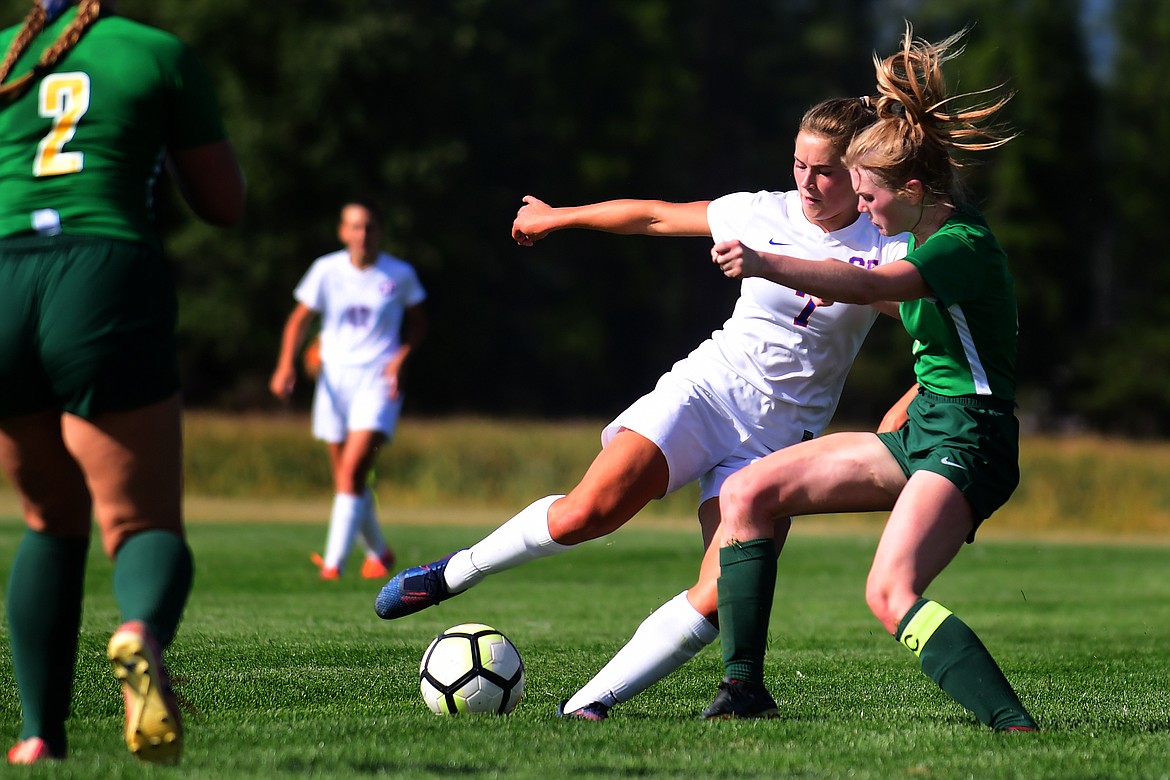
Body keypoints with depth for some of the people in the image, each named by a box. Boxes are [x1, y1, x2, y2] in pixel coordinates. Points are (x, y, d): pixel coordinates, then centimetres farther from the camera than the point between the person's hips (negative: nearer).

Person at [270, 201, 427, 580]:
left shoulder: (400, 275, -2)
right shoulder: (326, 270, 0)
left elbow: (418, 322, 10)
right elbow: (300, 318, 7)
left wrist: (401, 357, -8)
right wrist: (286, 363, -8)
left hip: (378, 382, -3)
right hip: (334, 380, 3)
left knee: (352, 469, -18)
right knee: (346, 476, 8)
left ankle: (334, 562, -21)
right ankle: (379, 552, 31)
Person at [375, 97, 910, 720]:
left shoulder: (886, 247, -3)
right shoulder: (763, 214, 2)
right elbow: (653, 216, 13)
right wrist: (556, 217, 24)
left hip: (780, 440, 0)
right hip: (706, 389, 0)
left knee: (717, 600, -20)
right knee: (587, 512, -22)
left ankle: (591, 704, -13)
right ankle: (457, 572, 2)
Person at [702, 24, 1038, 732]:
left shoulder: (963, 244, -18)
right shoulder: (929, 234, 11)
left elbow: (872, 286, -37)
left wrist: (767, 265, -48)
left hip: (968, 440, -10)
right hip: (921, 432, 10)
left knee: (892, 593, -29)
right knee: (748, 494, 4)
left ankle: (1017, 729, -32)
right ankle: (744, 687, 6)